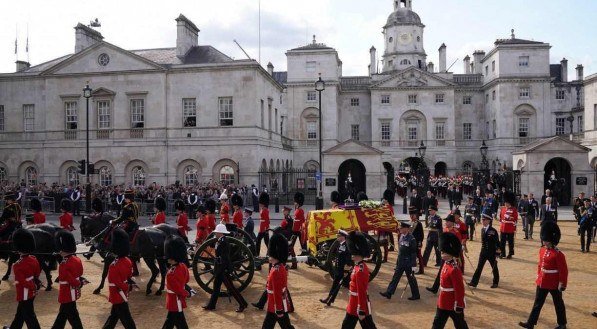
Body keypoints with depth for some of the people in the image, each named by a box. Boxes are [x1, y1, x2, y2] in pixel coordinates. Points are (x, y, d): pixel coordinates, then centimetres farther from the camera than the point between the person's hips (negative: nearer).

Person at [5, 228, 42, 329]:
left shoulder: (18, 266, -26)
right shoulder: (33, 259, -4)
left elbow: (23, 282, -25)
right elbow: (37, 273, 7)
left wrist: (33, 287, -13)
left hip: (24, 294, -8)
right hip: (32, 292, 8)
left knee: (29, 315, 4)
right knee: (20, 312, 27)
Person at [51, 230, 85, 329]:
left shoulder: (64, 265, -24)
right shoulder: (76, 259, 2)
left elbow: (71, 280, -26)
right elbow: (79, 273, 9)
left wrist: (79, 284, -11)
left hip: (68, 295, -9)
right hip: (73, 293, 9)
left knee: (72, 316, 3)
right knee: (62, 314, 22)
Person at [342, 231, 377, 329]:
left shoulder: (360, 270, -25)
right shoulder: (359, 266, 6)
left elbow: (362, 293, -24)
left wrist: (361, 311, -21)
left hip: (360, 307, -10)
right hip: (354, 306, 10)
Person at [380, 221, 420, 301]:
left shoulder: (411, 239, -19)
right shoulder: (401, 236, 3)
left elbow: (413, 253, -17)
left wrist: (413, 265, -16)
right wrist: (398, 261, 18)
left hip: (408, 263, -7)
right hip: (400, 262, 7)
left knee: (411, 278, 7)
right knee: (396, 277, 10)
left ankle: (416, 295, 23)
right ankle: (389, 293, 15)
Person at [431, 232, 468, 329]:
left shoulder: (454, 270, -27)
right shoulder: (446, 264, 2)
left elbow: (459, 290, -24)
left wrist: (459, 306, -19)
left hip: (453, 305, -9)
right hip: (443, 303, 9)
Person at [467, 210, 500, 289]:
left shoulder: (493, 231, -14)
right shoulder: (482, 230, 4)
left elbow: (497, 243, -11)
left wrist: (497, 254, -12)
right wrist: (483, 249, 16)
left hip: (491, 253, -5)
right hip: (483, 252, 5)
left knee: (494, 268, 12)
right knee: (479, 267, 0)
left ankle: (495, 282, 27)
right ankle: (474, 282, -1)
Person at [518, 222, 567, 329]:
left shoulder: (558, 254, -20)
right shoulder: (542, 250, 2)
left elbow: (563, 270, -17)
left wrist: (562, 284, -16)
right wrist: (538, 276, 17)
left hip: (554, 285, -6)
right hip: (542, 283, 6)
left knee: (558, 304, 13)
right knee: (537, 303, 8)